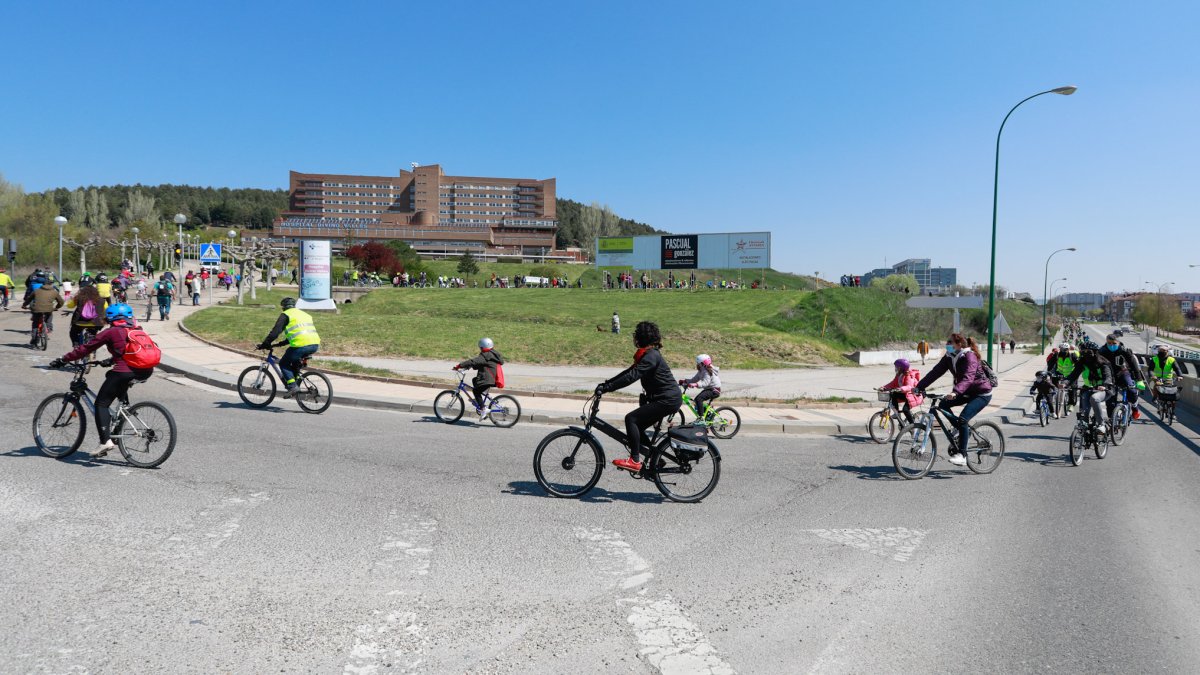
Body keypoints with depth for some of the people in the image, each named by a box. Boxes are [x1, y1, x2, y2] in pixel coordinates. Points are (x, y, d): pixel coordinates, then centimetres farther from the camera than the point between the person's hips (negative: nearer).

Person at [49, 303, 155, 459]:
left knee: (101, 404, 6)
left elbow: (86, 348, 6)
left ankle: (105, 441, -7)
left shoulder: (110, 332, 3)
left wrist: (62, 360, 15)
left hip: (124, 372, -7)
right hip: (146, 372, 7)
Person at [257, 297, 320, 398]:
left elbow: (275, 331, -2)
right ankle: (296, 382, 26)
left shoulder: (286, 315, 7)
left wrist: (265, 344, 7)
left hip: (301, 345, -7)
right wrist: (280, 344, 36)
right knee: (295, 360, 31)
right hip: (315, 345, 7)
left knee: (283, 363, 10)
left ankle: (292, 386, -3)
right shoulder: (303, 313, 30)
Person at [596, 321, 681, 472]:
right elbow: (630, 372, 18)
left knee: (631, 419, -14)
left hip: (667, 400, -10)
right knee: (638, 426, 13)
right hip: (668, 398, 10)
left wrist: (607, 387, -26)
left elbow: (632, 376, -26)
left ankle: (635, 461, -13)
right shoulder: (647, 354, 15)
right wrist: (607, 383, 11)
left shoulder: (651, 356, -17)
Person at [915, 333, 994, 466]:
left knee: (963, 419, -22)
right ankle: (964, 430, 10)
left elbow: (968, 377, -39)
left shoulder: (970, 357, -24)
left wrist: (955, 392, -55)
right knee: (943, 404, -9)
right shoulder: (949, 357, -1)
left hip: (982, 394, -8)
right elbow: (936, 372, -8)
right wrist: (919, 386, -18)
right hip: (967, 392, 8)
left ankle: (961, 456, -17)